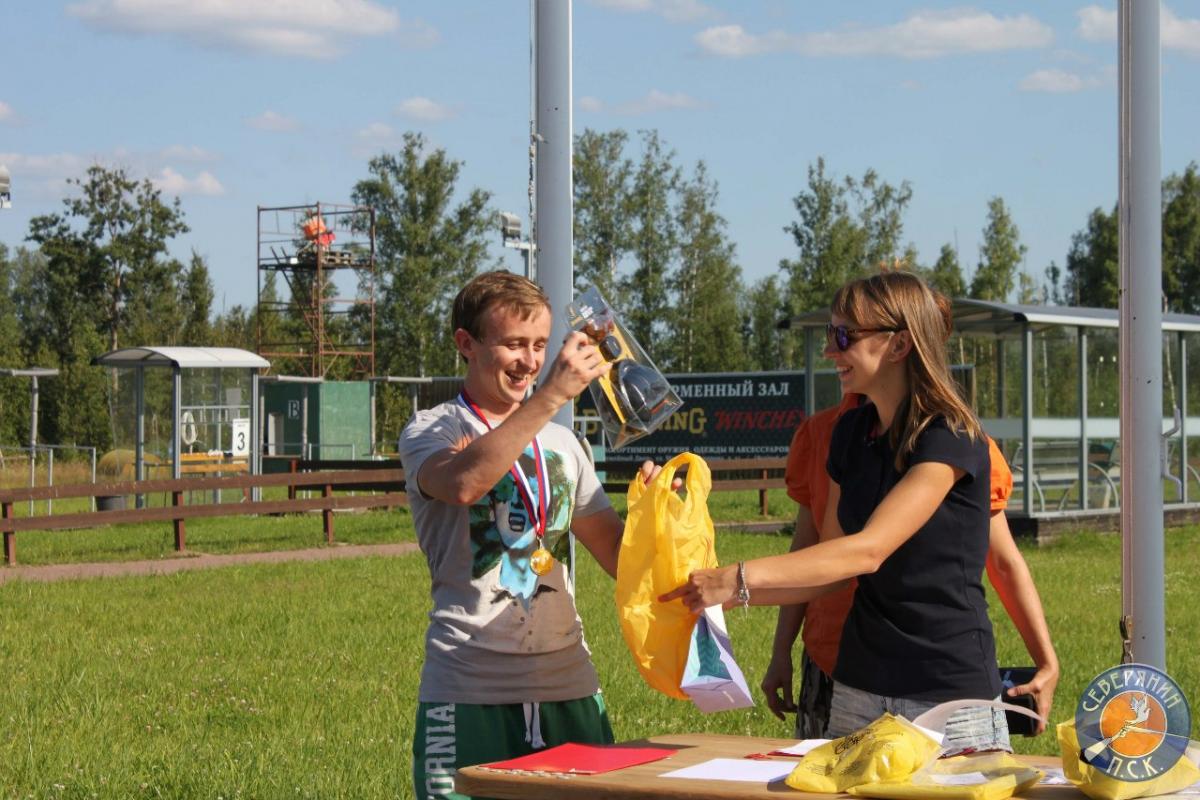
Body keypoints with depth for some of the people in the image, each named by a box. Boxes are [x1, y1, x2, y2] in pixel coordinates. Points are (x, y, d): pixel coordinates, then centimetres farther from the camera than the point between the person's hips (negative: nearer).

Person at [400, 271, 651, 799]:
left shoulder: (561, 444, 17)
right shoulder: (430, 433, 1)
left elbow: (618, 557, 17)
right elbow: (464, 482, -24)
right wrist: (552, 396, -25)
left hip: (570, 688, 5)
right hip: (470, 695, -5)